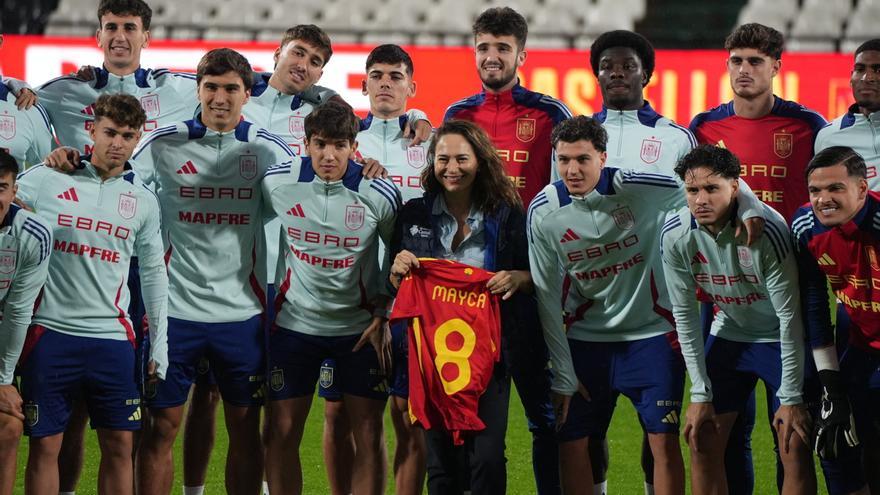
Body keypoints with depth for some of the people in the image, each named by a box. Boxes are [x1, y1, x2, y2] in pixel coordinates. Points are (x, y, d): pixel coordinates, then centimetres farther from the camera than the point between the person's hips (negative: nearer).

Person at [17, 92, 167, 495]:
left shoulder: (143, 201, 9)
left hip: (112, 336, 3)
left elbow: (154, 273, 14)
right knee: (45, 445, 0)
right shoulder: (45, 181, -1)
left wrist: (160, 341, 10)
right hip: (50, 330, -3)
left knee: (119, 445, 3)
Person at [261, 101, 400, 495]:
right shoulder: (277, 182, -10)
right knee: (281, 430, 1)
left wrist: (383, 315, -2)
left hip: (359, 326, -1)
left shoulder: (379, 193, -13)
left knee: (369, 434, 0)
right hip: (294, 322, 1)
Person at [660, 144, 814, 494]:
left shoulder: (767, 231, -30)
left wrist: (791, 398, -21)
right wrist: (701, 394, -8)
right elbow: (684, 314, -7)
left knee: (795, 447, -12)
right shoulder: (675, 235, -17)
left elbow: (790, 316, -24)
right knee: (701, 439, 1)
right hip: (729, 334, 4)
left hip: (781, 340, -4)